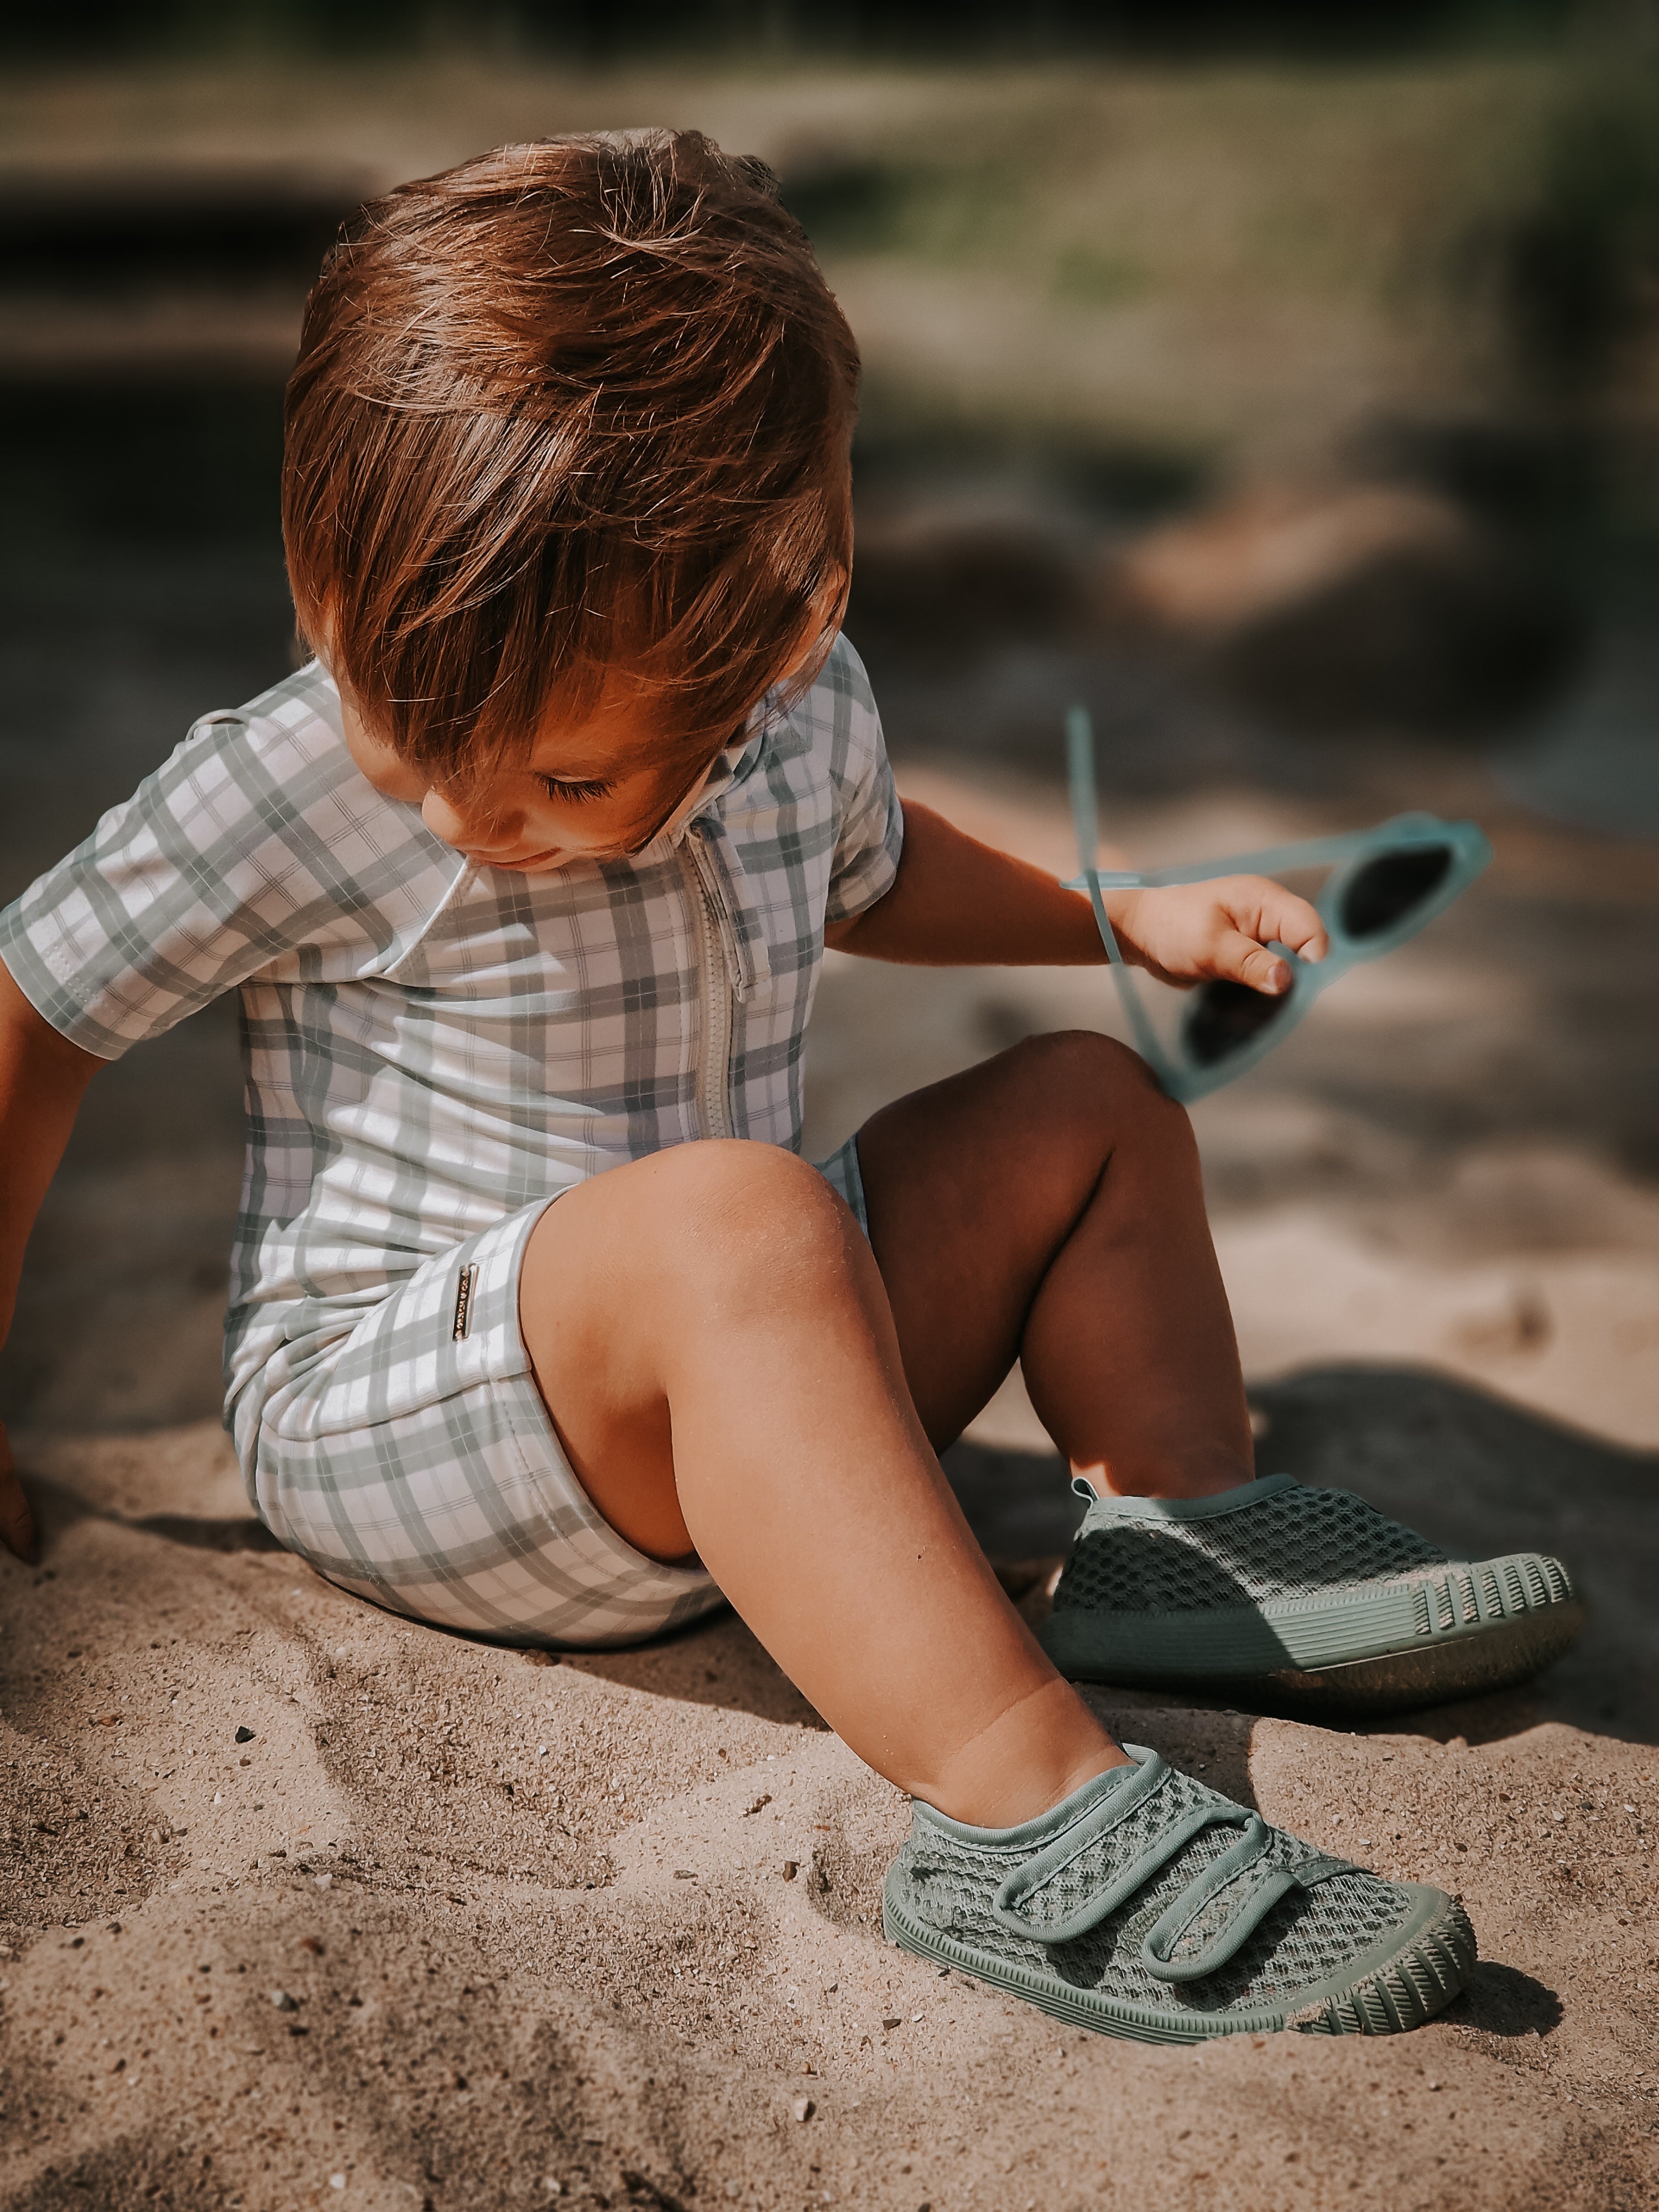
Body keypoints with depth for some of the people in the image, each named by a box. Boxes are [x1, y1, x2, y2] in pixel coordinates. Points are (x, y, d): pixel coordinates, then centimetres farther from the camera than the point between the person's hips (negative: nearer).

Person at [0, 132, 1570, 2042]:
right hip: (380, 1428, -6)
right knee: (736, 1217, -37)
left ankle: (1195, 1542, 3)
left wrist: (1127, 917, 13)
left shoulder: (802, 708, -3)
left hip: (712, 1412, 6)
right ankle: (1025, 1816, -42)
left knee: (1087, 1106, 6)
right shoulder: (283, 791, -18)